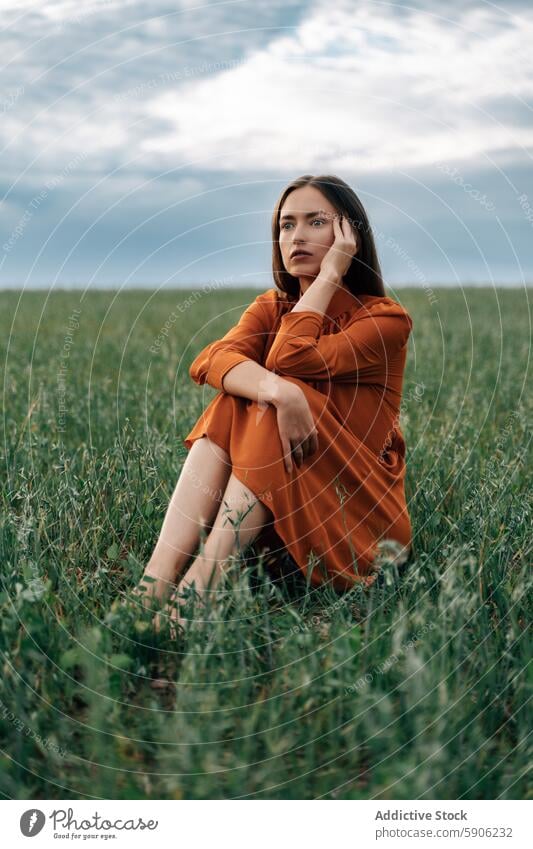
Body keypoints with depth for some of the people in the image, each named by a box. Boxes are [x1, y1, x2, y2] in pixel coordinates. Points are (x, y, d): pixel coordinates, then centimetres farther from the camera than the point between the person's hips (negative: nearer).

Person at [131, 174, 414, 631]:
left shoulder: (387, 319, -6)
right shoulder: (271, 307, 8)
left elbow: (291, 359, -23)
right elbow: (212, 359, -16)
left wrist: (330, 273, -13)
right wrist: (278, 390, -36)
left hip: (356, 502, -4)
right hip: (272, 500, 4)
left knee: (271, 404, -27)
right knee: (234, 405, -23)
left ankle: (195, 592, -40)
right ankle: (154, 585, -36)